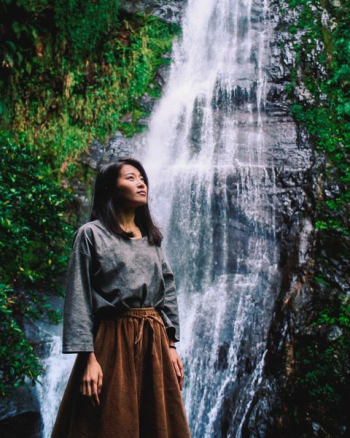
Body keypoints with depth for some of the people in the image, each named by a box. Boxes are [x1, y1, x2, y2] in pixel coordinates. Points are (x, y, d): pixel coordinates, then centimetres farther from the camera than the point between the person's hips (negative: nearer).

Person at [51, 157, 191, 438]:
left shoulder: (152, 237, 14)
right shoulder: (91, 234, -2)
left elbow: (168, 291, 13)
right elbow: (79, 298, -8)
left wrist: (171, 346, 5)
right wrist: (88, 357, -15)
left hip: (155, 340, 5)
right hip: (113, 339, -5)